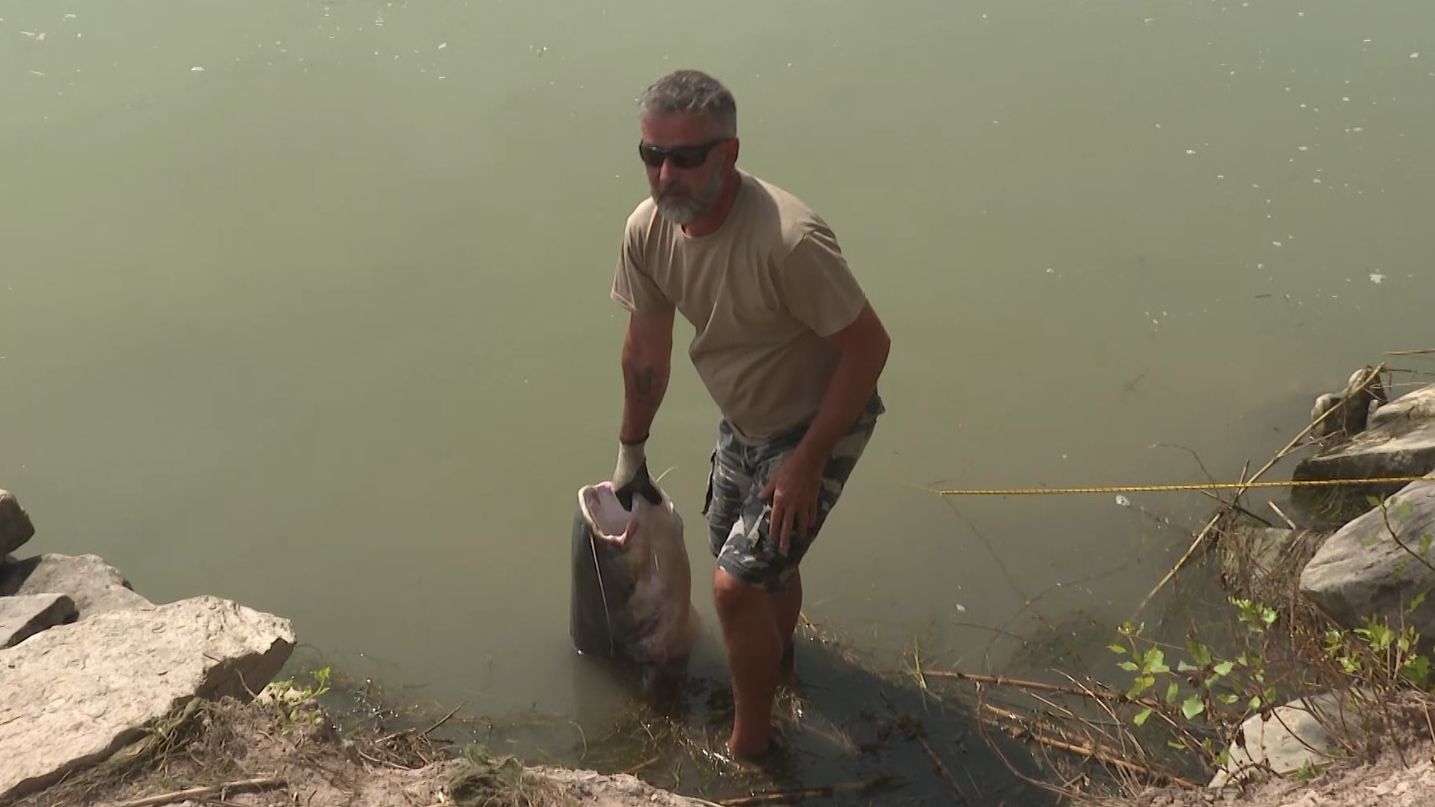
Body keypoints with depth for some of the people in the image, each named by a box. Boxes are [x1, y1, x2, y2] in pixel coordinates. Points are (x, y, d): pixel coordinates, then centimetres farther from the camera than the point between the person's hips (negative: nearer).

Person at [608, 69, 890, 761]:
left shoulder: (789, 241, -37)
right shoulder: (648, 230, -15)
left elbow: (868, 346, -26)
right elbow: (647, 348, 1)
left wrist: (806, 461, -23)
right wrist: (631, 452, 12)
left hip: (817, 424, -7)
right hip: (742, 421, 7)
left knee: (737, 585, -10)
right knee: (762, 562, 26)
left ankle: (749, 748, 14)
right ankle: (775, 658, 58)